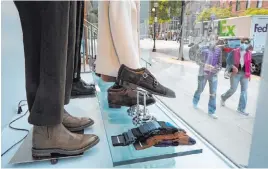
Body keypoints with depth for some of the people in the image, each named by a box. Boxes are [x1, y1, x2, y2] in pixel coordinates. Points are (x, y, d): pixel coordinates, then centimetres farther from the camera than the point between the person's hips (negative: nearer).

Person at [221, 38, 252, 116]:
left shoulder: (249, 53, 4)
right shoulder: (234, 51, -6)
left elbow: (249, 64, 11)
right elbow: (228, 60, -2)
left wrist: (249, 74, 9)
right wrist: (233, 67, -18)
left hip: (245, 74, 3)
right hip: (236, 73, -3)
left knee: (244, 91, 3)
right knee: (233, 89, -1)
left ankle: (241, 109, 12)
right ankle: (223, 97, 31)